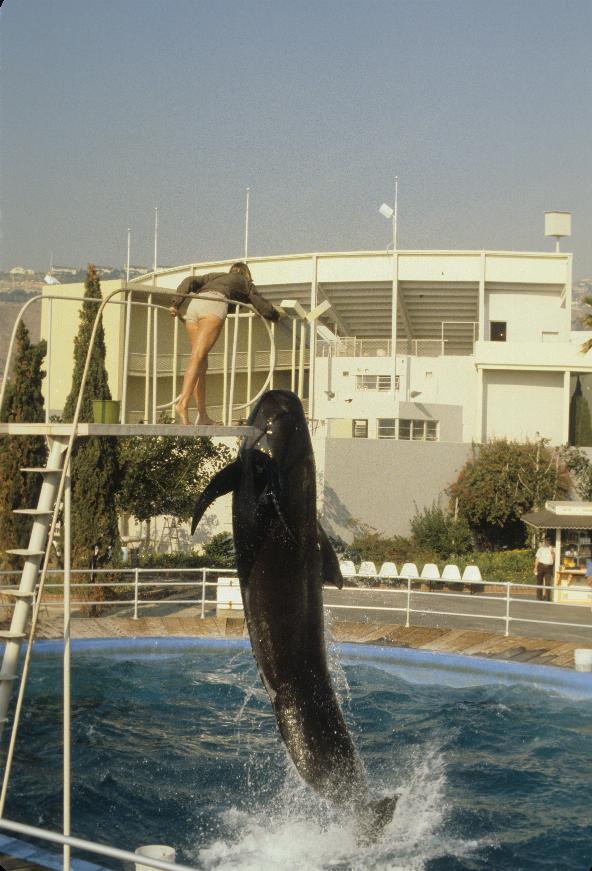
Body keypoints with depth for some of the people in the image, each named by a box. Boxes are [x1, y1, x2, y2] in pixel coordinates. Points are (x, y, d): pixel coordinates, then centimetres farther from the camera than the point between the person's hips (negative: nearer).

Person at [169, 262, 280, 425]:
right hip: (214, 305, -5)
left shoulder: (214, 276, 40)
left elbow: (190, 282, 23)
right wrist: (277, 315, 45)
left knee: (201, 362, 6)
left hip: (194, 304, 5)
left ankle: (202, 416, 2)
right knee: (198, 356, -18)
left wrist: (176, 303, 16)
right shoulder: (245, 283, 31)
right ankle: (183, 402, -36)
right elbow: (264, 308, 26)